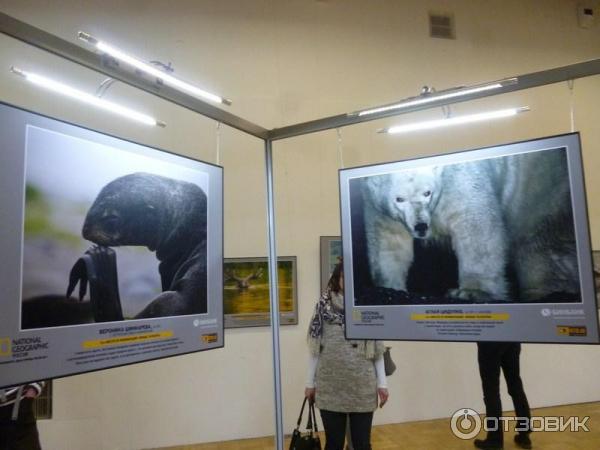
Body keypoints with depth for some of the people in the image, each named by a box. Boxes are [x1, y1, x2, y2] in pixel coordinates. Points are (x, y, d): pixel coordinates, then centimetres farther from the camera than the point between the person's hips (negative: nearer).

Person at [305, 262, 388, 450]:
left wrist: (382, 383, 0)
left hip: (362, 388, 0)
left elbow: (377, 350, 3)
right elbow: (315, 349, 3)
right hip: (330, 388, 0)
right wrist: (310, 382, 3)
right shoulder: (324, 307, 0)